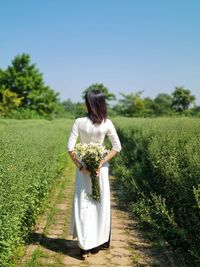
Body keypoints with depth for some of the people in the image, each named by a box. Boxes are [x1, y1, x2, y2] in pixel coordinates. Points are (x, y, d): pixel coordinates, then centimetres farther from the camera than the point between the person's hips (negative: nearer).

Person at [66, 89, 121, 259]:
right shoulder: (107, 123, -8)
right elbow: (117, 148, -8)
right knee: (101, 205, 14)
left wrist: (80, 166, -10)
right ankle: (99, 242, 25)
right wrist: (102, 162, -9)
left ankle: (85, 246, 8)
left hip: (84, 166, -1)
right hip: (101, 167, 1)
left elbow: (70, 148, -13)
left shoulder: (79, 122, -11)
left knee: (83, 205, 6)